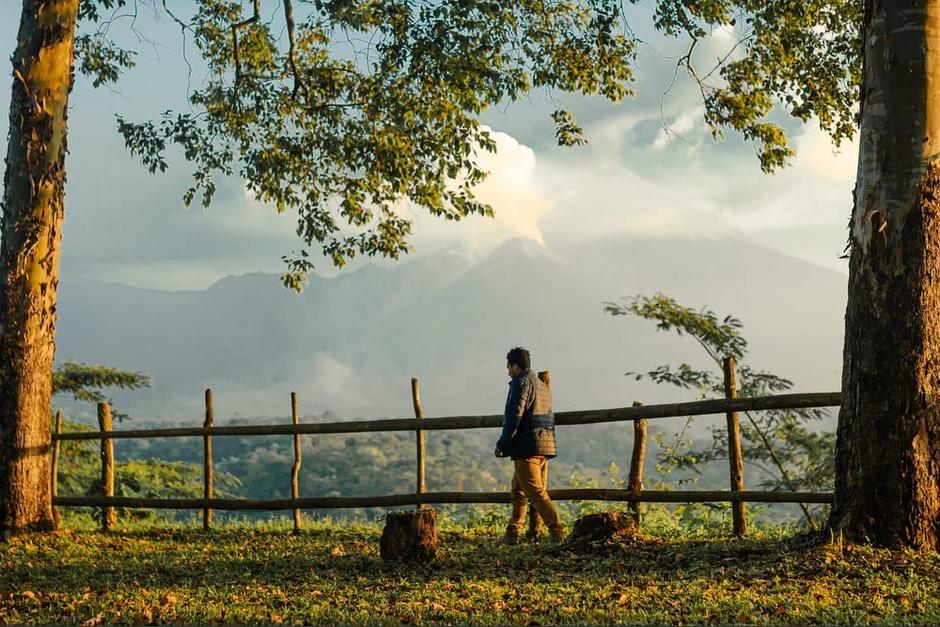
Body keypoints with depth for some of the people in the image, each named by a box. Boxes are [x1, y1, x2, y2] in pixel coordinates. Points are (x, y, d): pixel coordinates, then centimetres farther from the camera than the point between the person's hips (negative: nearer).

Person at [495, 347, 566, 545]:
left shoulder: (521, 383, -7)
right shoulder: (544, 387, 21)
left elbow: (514, 416, -15)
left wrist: (501, 444, -9)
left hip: (526, 448, -9)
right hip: (546, 446, 9)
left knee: (536, 492, -9)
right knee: (518, 492, 16)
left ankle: (557, 532, -15)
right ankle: (512, 534, 20)